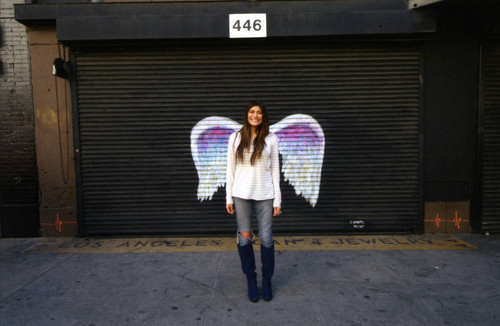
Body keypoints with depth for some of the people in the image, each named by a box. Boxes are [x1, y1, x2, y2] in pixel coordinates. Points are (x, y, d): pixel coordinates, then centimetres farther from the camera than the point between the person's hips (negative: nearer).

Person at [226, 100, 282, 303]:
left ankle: (267, 280, 24)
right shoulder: (236, 138, 5)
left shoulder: (270, 139, 4)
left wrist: (277, 200, 1)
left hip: (265, 196, 0)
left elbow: (275, 170, 4)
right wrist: (229, 197, 3)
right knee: (244, 239, 6)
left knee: (266, 239, 3)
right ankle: (251, 280, 25)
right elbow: (230, 168, 6)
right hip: (241, 195, 1)